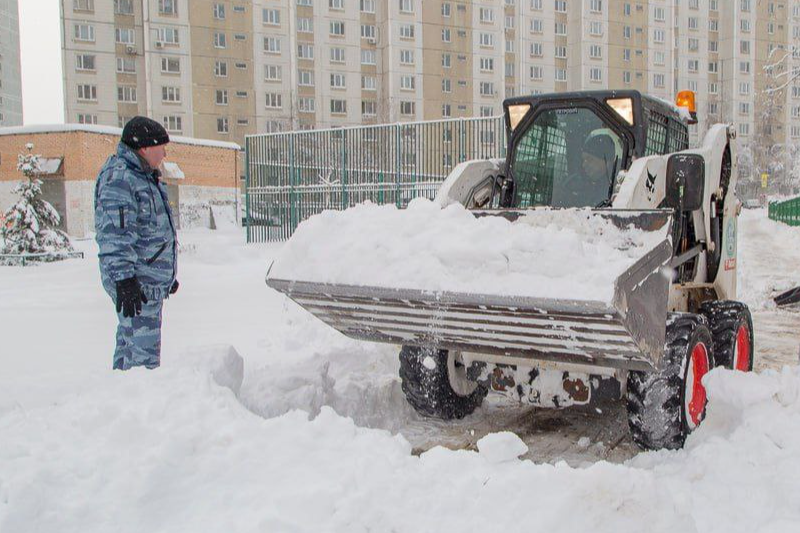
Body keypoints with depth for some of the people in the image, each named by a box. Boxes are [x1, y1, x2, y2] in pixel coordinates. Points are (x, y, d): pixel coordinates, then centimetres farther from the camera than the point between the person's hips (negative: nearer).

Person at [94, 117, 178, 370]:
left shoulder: (144, 176, 20)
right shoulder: (118, 177, -13)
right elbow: (114, 235, -22)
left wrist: (168, 275, 31)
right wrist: (124, 278, -28)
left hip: (151, 283, 11)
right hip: (136, 283, -11)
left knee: (128, 344, 17)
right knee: (144, 352, -12)